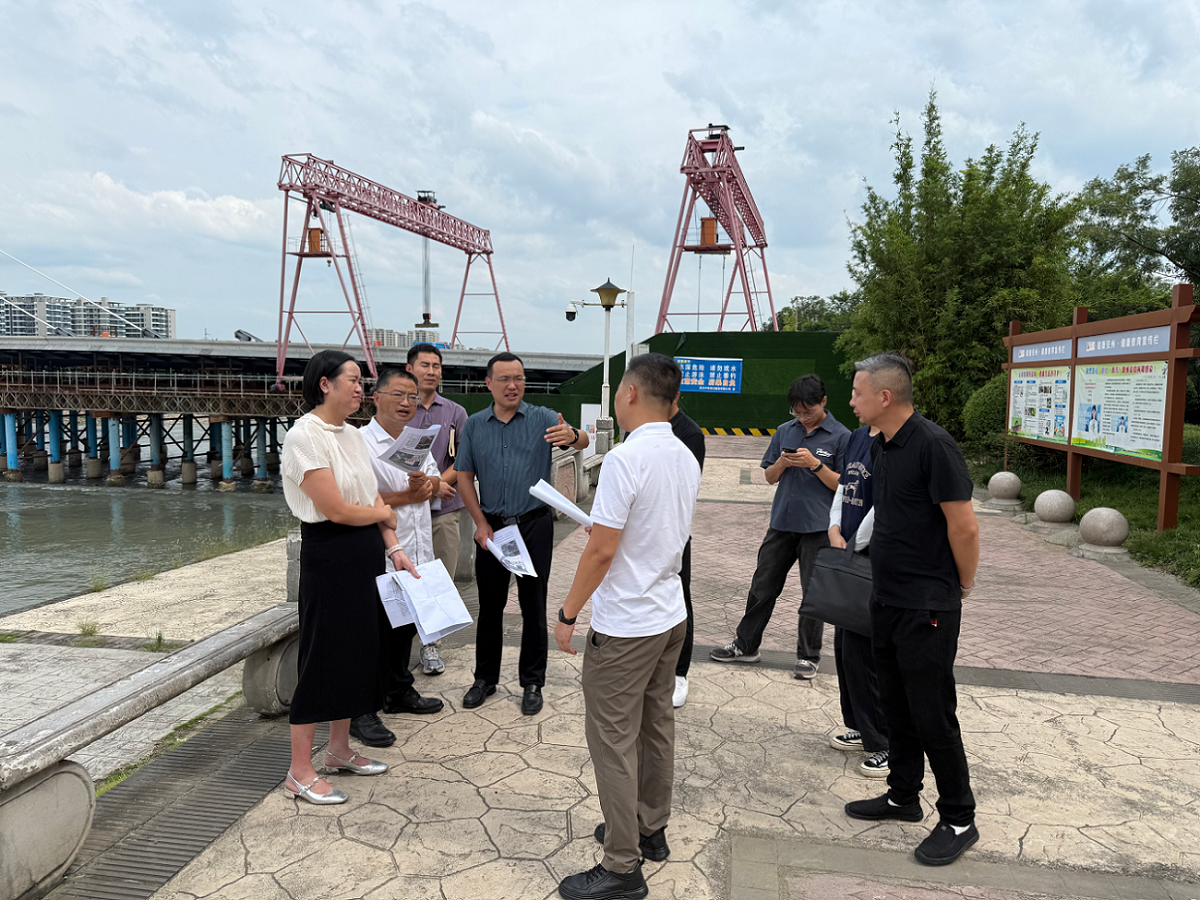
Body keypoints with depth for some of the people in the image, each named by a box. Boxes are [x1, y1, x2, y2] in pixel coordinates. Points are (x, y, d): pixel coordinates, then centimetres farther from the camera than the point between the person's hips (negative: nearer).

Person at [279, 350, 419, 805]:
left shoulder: (351, 434, 10)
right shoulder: (304, 436, -15)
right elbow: (336, 509, -20)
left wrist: (393, 549, 1)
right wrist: (383, 512, -3)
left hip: (365, 555, 8)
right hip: (329, 558, -8)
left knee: (357, 652, 16)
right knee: (323, 658, 0)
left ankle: (339, 750, 32)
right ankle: (300, 772, 15)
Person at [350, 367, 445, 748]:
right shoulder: (360, 443, -12)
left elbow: (437, 485, 15)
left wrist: (426, 484, -9)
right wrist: (407, 496, -14)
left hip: (416, 555, 8)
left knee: (406, 627, 20)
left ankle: (399, 692, 36)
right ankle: (361, 712, 11)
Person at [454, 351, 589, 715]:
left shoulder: (543, 419, -2)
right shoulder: (474, 425, 5)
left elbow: (582, 440, -18)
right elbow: (464, 477, 7)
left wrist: (572, 436, -43)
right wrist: (480, 522, -3)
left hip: (534, 524, -2)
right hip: (491, 525, 2)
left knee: (533, 605, 4)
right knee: (490, 605, 11)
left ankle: (532, 683, 17)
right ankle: (485, 679, 26)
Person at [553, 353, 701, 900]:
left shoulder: (625, 459, -21)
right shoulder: (686, 459, 5)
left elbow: (602, 552, -20)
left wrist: (568, 613, -10)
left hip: (625, 627, -9)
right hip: (670, 615, 9)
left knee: (614, 741, 3)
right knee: (656, 728, 20)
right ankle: (650, 830, 37)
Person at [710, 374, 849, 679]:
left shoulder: (841, 437, -5)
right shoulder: (784, 431, 8)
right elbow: (770, 476, 12)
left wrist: (815, 464, -19)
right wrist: (781, 464, -9)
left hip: (818, 527, -4)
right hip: (782, 522, 4)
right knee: (763, 585, 10)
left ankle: (808, 656, 20)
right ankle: (746, 645, 24)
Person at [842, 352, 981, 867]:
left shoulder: (933, 445, -20)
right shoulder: (880, 446, 7)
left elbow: (964, 526, -18)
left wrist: (963, 585, -6)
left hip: (926, 607, -8)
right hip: (886, 599, 9)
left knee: (932, 714, 2)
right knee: (896, 705, 18)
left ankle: (958, 819, 19)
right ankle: (903, 796, 34)